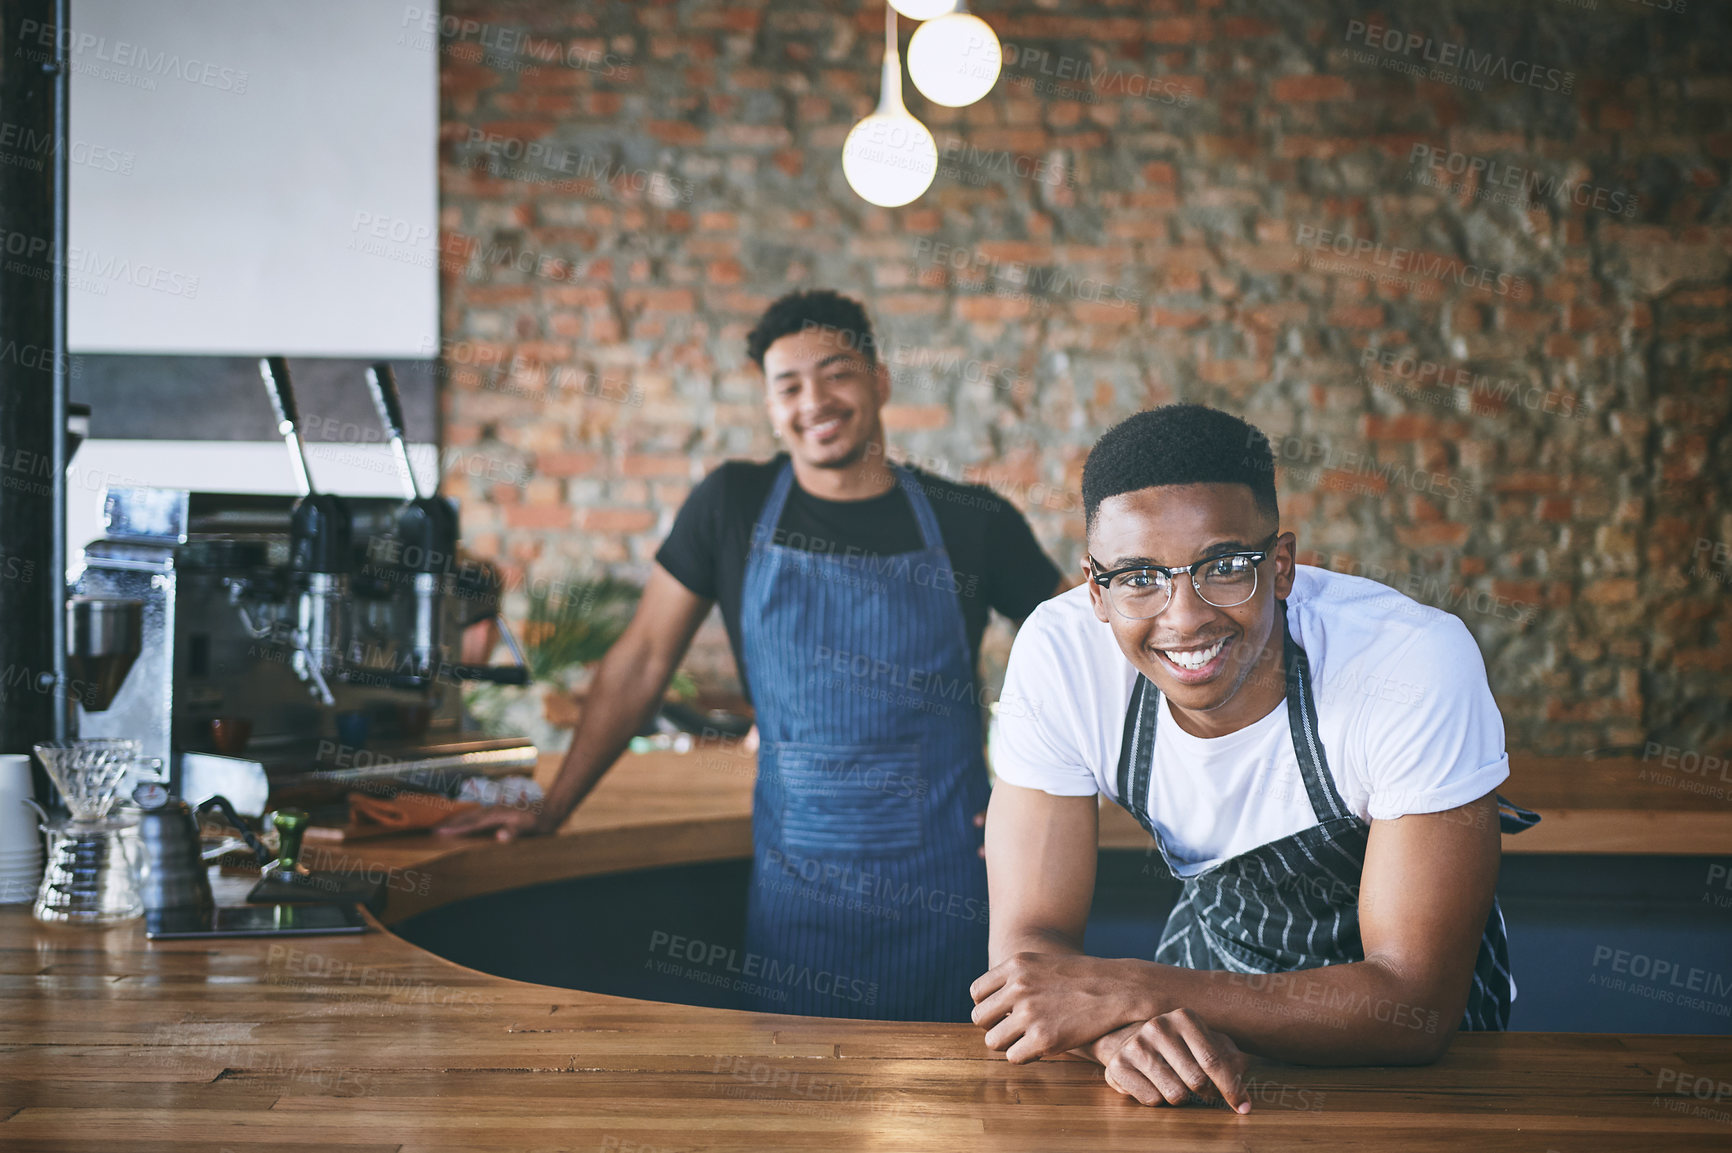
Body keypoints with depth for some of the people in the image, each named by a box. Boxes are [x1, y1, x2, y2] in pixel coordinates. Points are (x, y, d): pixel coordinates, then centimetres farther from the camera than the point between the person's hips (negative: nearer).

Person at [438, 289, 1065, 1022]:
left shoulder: (971, 524, -1)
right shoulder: (734, 507, 1)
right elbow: (642, 661, 6)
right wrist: (551, 811, 7)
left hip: (943, 883, 0)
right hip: (796, 885, 1)